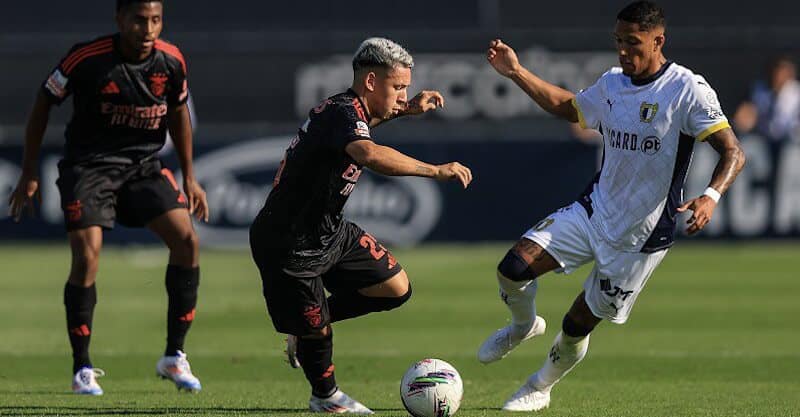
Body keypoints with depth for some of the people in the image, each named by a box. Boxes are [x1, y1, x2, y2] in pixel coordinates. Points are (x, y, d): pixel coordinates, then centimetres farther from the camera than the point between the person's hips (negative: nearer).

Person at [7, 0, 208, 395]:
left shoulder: (171, 61, -6)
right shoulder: (87, 58, -18)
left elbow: (178, 112, 13)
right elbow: (43, 103, -4)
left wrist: (189, 178, 14)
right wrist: (29, 173, -2)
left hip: (144, 165, 4)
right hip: (88, 166, -4)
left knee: (186, 239, -13)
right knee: (86, 258, -18)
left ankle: (174, 356, -1)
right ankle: (82, 369, -4)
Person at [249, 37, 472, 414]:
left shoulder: (348, 107, 4)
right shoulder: (343, 112, -26)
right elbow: (369, 154, -48)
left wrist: (406, 110, 20)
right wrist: (436, 170, -44)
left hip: (328, 230, 10)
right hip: (289, 247, -10)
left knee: (396, 289, 4)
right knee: (316, 330, 1)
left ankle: (309, 324, 21)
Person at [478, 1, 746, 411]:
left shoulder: (688, 90, -16)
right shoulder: (611, 84, 4)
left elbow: (733, 152, -19)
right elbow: (567, 107, 24)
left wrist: (711, 196, -38)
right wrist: (516, 73, 15)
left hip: (641, 235, -5)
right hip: (593, 210, 5)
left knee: (577, 325, 4)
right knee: (513, 268, -13)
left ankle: (540, 388, 32)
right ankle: (524, 325, 21)